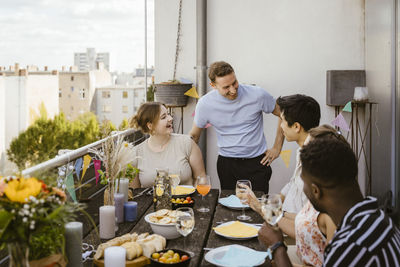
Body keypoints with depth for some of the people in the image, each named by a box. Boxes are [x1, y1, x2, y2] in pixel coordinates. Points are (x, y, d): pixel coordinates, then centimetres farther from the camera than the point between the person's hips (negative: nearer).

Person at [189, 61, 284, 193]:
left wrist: (277, 148, 2)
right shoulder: (205, 104, -8)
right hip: (227, 164, 1)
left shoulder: (257, 95, -11)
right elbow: (194, 135, 7)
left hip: (257, 162, -1)